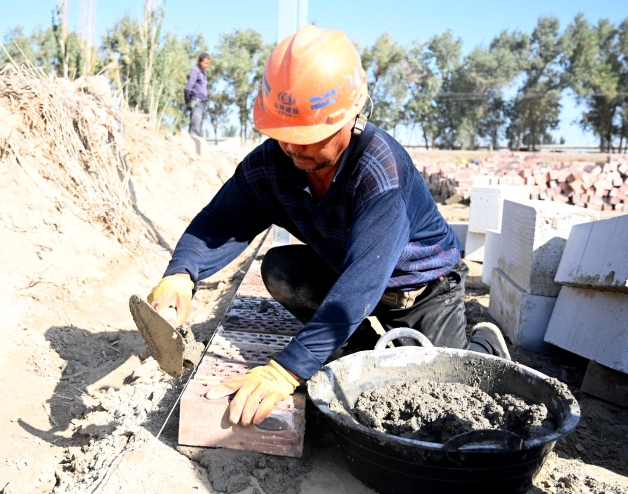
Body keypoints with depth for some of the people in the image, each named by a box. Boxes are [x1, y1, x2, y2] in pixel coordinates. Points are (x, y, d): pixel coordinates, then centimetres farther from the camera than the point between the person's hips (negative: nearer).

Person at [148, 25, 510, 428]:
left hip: (426, 286, -5)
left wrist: (287, 370, -51)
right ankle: (367, 345, 4)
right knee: (279, 268, -18)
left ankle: (483, 345, 22)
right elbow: (222, 222, -19)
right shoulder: (270, 161, -18)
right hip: (343, 271, 5)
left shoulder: (379, 166, -37)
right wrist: (181, 274, -42)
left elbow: (361, 282, -46)